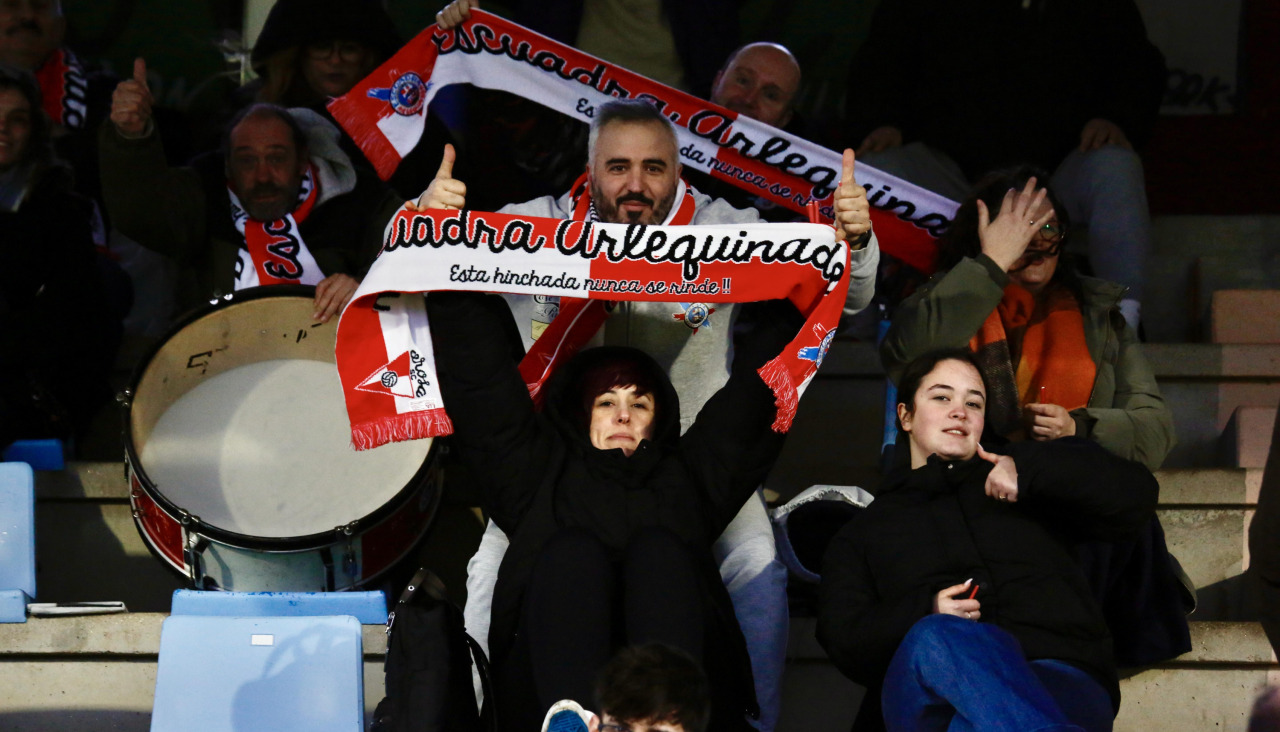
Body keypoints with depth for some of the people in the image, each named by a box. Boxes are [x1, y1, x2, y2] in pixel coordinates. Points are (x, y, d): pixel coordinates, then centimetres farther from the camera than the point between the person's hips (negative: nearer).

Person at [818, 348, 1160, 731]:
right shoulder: (865, 531, 30)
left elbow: (1135, 494, 16)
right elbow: (843, 639, 15)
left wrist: (1031, 471, 3)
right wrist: (925, 612, -5)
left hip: (1061, 678, 0)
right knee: (936, 641, -40)